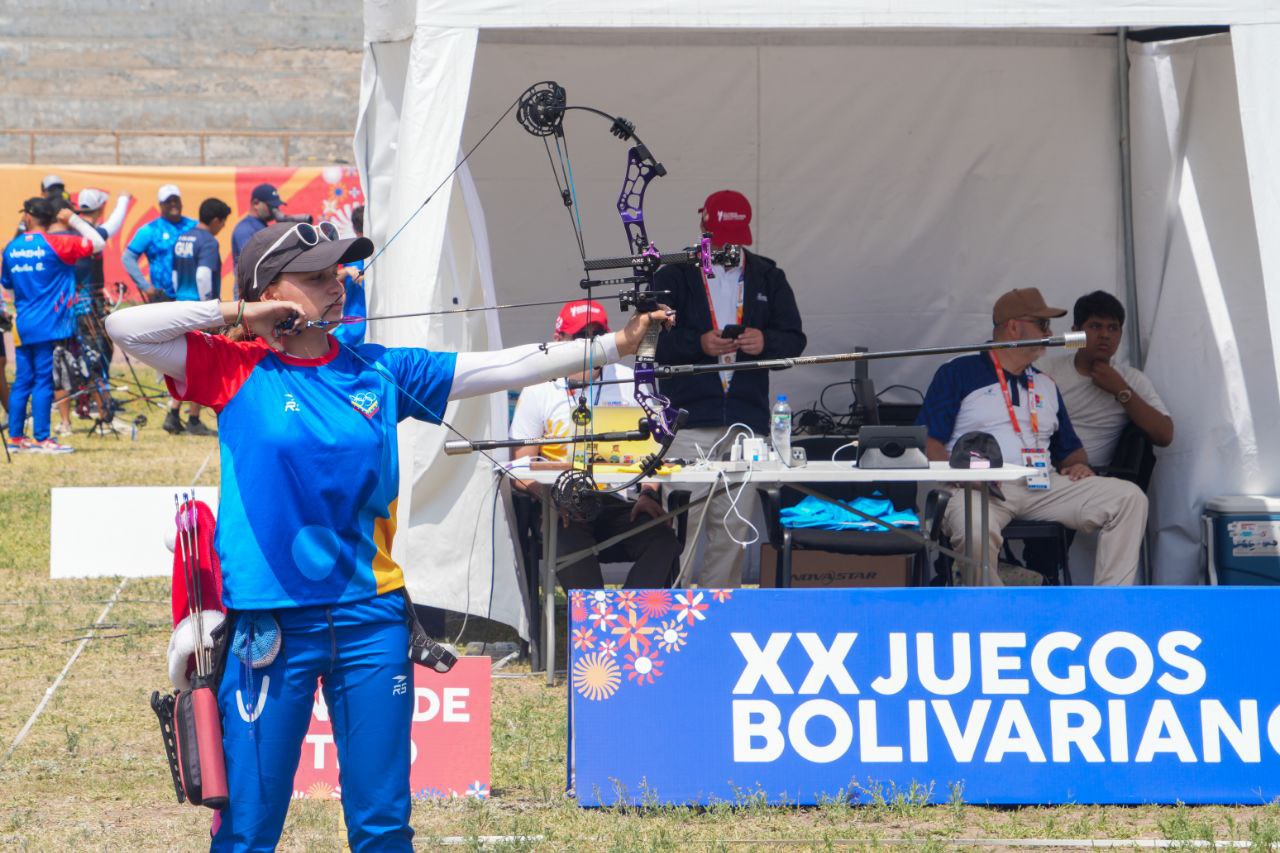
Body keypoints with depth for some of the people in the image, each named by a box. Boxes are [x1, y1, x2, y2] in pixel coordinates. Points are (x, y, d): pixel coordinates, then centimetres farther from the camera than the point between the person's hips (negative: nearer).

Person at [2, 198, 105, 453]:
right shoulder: (56, 244, -9)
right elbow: (97, 243, -7)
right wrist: (74, 220, 2)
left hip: (23, 326, 5)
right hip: (50, 327, -5)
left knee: (22, 381, 10)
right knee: (44, 381, -4)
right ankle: (41, 439, -5)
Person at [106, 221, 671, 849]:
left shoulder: (379, 372, 8)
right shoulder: (237, 371, -2)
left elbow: (498, 368, 6)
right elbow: (125, 327, -10)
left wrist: (614, 346, 1)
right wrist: (236, 315, -8)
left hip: (371, 619, 4)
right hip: (271, 625, -3)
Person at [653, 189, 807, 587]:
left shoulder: (768, 278, 14)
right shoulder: (673, 278, 5)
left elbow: (794, 339, 12)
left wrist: (765, 342, -10)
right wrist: (698, 344, -16)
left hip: (747, 418, 3)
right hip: (688, 417, -3)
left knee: (733, 530, 5)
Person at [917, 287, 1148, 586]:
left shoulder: (1045, 385, 28)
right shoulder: (959, 374, 9)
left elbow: (1070, 447, 31)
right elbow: (927, 441, 0)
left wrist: (1078, 465, 6)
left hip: (1043, 487, 6)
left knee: (1129, 498, -14)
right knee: (977, 531, -42)